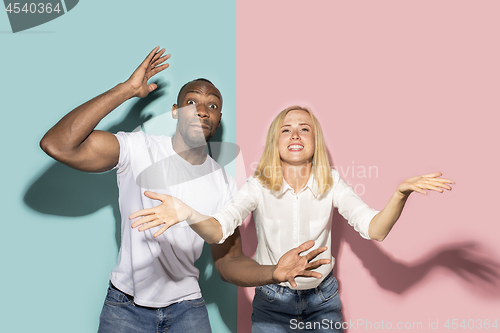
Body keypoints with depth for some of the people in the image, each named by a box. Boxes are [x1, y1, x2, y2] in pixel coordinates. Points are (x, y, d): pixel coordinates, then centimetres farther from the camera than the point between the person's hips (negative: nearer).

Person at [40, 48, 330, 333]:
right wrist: (128, 89, -25)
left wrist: (273, 273, -22)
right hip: (126, 307, -1)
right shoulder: (138, 149, -13)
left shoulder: (224, 184, -4)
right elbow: (57, 144, -26)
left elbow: (228, 260, -2)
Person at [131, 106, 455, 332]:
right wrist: (188, 214, -52)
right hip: (273, 298, -1)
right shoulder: (259, 186, -14)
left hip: (323, 296, 1)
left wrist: (400, 194, -41)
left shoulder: (331, 181, -10)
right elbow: (219, 229, -29)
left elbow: (374, 229, -21)